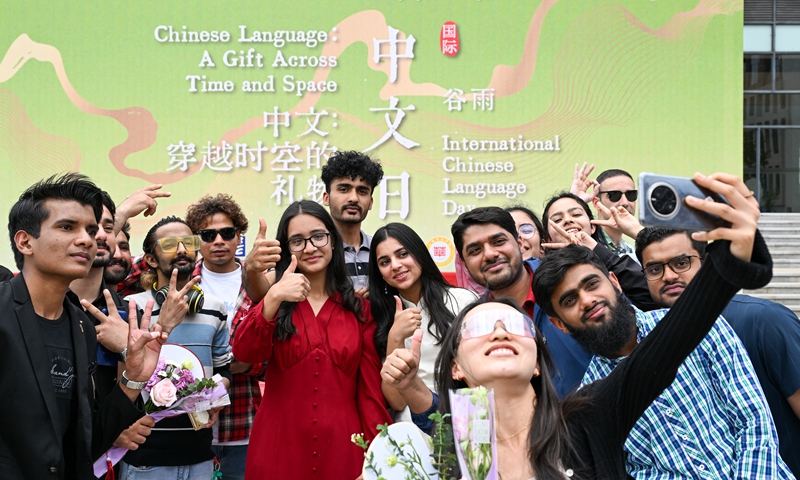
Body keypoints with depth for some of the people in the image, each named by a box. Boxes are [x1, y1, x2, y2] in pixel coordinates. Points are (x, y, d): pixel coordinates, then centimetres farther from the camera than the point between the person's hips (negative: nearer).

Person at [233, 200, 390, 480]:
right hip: (279, 449, 0)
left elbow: (371, 391, 4)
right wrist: (273, 298, -28)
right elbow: (244, 353, -15)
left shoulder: (359, 309, 6)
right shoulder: (272, 302, 6)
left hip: (342, 449, 0)